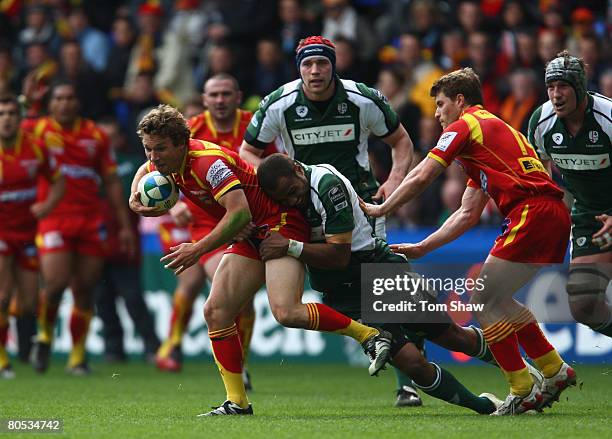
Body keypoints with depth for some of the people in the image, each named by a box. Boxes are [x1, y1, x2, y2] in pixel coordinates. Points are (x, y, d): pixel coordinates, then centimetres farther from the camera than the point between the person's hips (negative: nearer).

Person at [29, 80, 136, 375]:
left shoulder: (95, 135, 11)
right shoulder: (38, 129, 4)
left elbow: (111, 182, 15)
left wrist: (125, 225, 11)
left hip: (91, 221, 3)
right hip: (54, 218, -3)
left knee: (85, 291, 2)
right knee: (56, 284, -15)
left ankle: (78, 356, 13)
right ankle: (45, 335, 14)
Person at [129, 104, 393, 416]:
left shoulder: (207, 161, -25)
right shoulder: (167, 161, 2)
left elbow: (239, 212, -33)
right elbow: (145, 170, 27)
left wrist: (198, 250, -30)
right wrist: (135, 199, 6)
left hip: (280, 222, -10)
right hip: (252, 236, 10)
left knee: (286, 312, -27)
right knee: (215, 312, 1)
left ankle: (370, 336, -14)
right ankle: (237, 402, 4)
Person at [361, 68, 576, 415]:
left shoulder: (464, 126, 3)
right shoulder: (493, 129, 31)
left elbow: (421, 178, -3)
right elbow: (468, 214, 30)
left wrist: (378, 210, 11)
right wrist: (422, 248, 29)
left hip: (532, 211, -9)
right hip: (555, 216, 9)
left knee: (482, 301, -2)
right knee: (497, 299, 19)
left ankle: (522, 392, -2)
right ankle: (556, 372, 20)